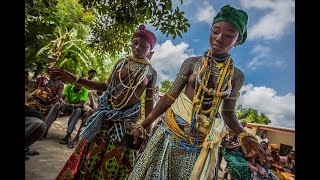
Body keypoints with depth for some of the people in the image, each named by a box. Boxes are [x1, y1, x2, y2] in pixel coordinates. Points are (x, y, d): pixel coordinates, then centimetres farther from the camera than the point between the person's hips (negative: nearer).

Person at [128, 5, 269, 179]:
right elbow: (170, 97, -5)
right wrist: (143, 125, -4)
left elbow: (228, 113, 7)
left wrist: (244, 135, -11)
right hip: (171, 131, 0)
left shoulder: (236, 76, 1)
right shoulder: (191, 63, -4)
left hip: (201, 143, 1)